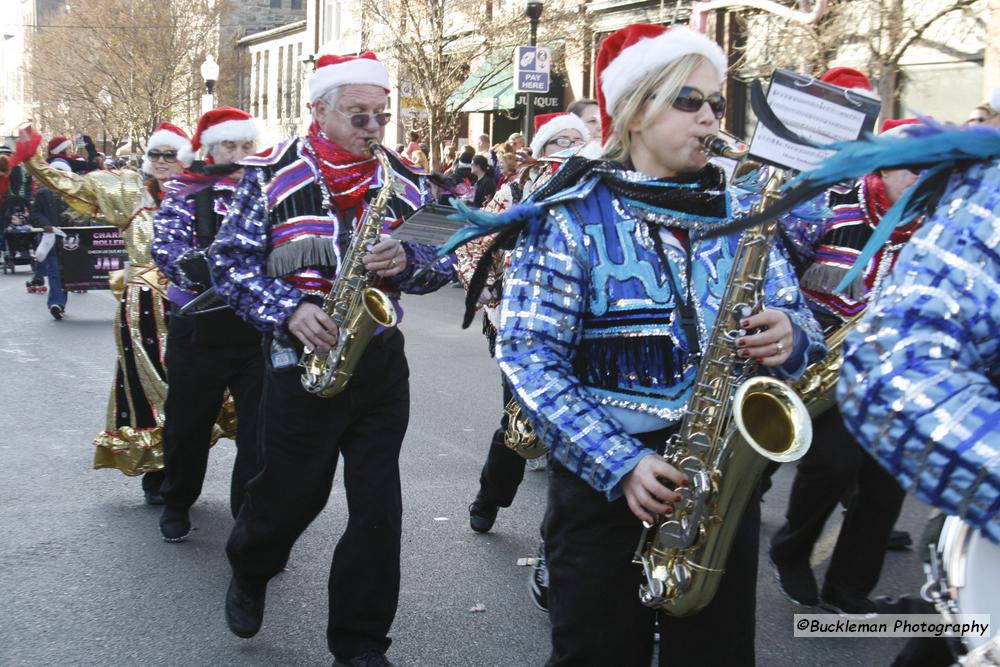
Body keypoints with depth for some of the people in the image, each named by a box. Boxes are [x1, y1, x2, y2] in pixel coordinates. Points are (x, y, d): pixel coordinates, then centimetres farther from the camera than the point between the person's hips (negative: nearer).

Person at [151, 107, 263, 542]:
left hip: (260, 328, 1)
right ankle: (176, 503, 35)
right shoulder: (186, 194, 2)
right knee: (188, 421, 13)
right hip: (200, 327, -1)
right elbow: (167, 250, -13)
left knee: (261, 425, 2)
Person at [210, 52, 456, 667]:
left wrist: (405, 260, -18)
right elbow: (231, 261, -4)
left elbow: (444, 261, 5)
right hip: (300, 358, -2)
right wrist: (288, 310, -19)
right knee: (291, 491, 9)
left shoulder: (403, 180, 4)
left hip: (381, 360, 3)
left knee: (378, 506, 3)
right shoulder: (272, 175, -3)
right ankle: (250, 571, 44)